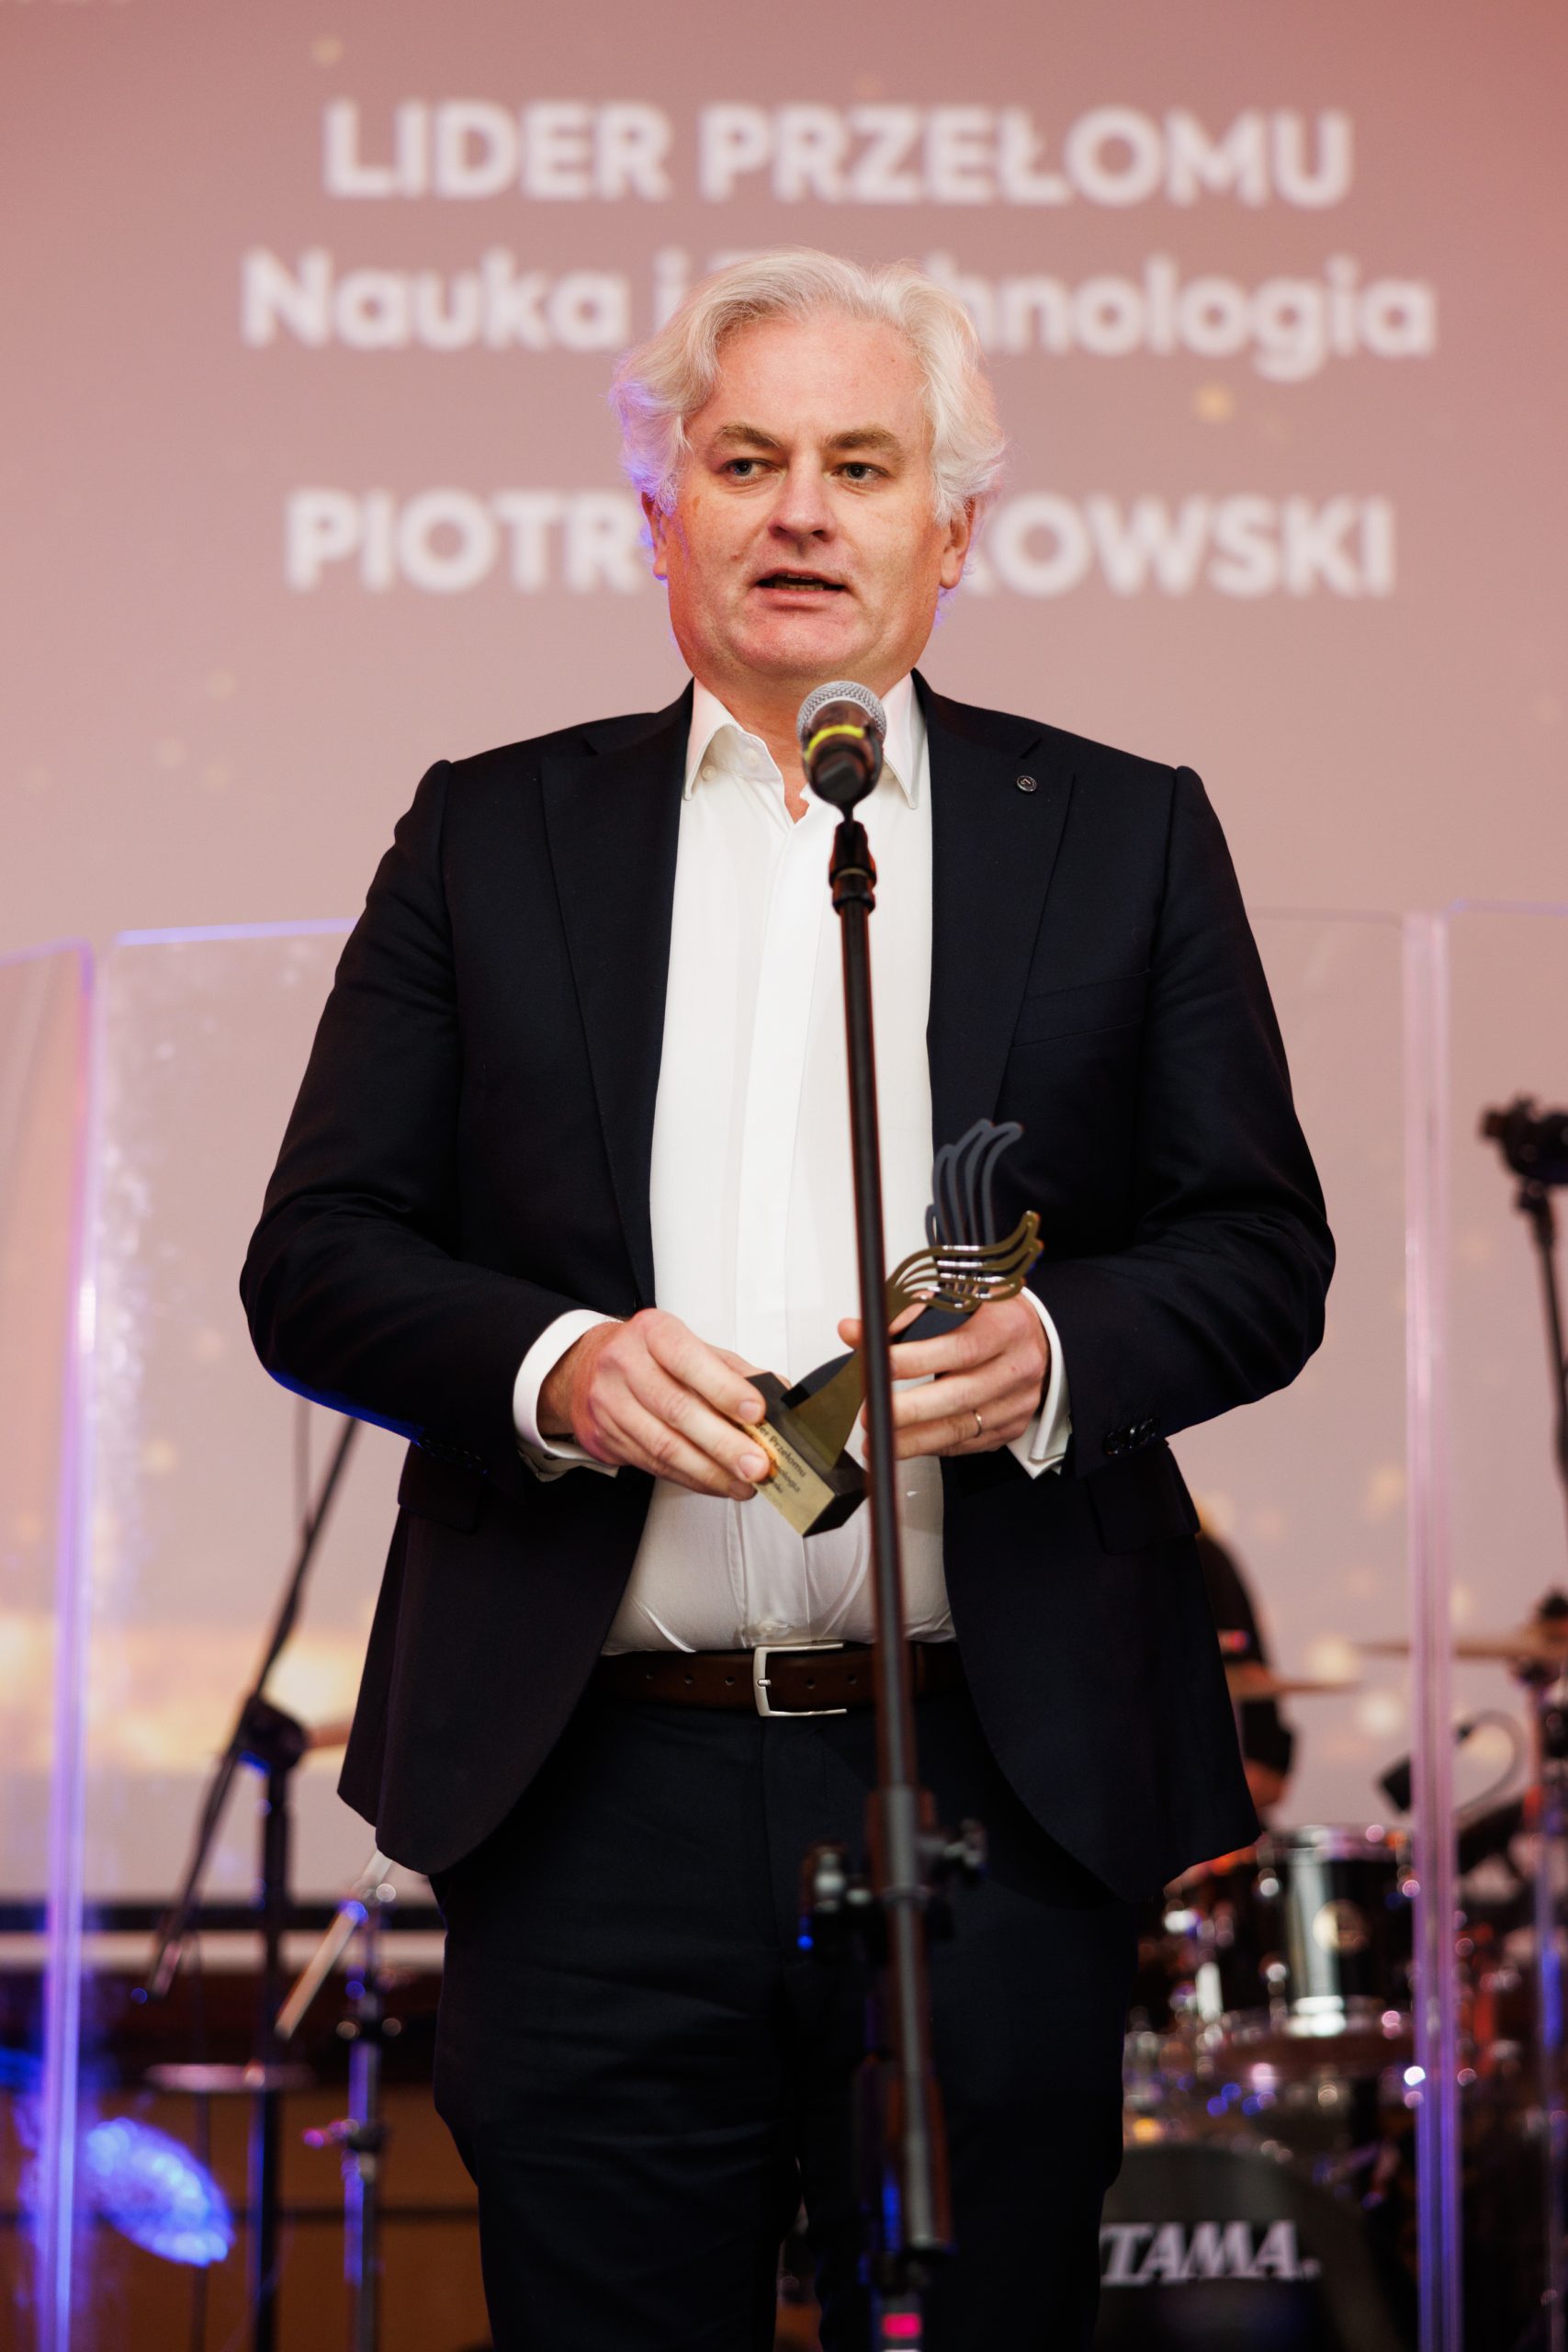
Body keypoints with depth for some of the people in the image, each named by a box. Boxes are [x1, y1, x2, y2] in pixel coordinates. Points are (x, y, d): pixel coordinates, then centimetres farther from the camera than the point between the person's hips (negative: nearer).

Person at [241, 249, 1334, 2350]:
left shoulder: (1126, 835, 10)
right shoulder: (492, 837, 11)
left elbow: (1264, 1250, 8)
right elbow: (315, 1258, 7)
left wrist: (1051, 1348, -13)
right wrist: (556, 1364, -13)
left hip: (997, 1782, 0)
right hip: (598, 1798, 0)